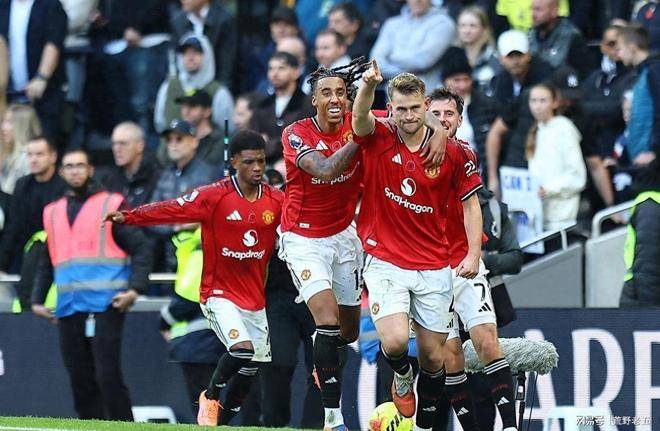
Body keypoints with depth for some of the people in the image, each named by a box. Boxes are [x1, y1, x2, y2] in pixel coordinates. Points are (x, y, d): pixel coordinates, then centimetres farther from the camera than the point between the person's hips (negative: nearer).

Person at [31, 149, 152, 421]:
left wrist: (135, 288, -13)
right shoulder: (52, 212, 19)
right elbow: (47, 262, 27)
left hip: (105, 304, -5)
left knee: (108, 376, -13)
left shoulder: (112, 205, 4)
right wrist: (37, 299, 16)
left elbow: (140, 249, -1)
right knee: (80, 380, 4)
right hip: (68, 308, 5)